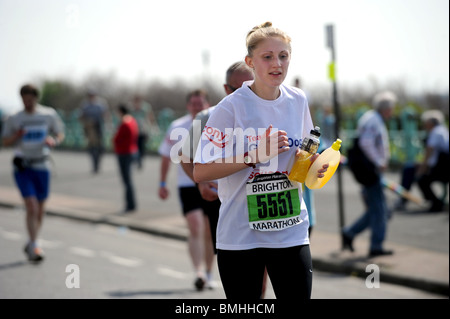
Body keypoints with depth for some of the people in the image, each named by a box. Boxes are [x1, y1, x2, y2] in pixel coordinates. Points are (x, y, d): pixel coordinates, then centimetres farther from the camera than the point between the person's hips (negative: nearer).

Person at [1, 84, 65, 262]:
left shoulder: (49, 115, 1)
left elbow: (60, 134, 11)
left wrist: (53, 141, -12)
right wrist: (16, 136, -14)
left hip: (42, 166, 2)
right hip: (22, 167, -2)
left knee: (40, 210, 11)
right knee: (32, 207, -16)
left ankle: (31, 245, 30)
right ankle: (34, 246, -12)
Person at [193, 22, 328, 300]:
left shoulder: (298, 101, 5)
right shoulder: (232, 107, -11)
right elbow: (200, 172, -16)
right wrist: (255, 155, -22)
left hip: (292, 233, 4)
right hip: (240, 237, -4)